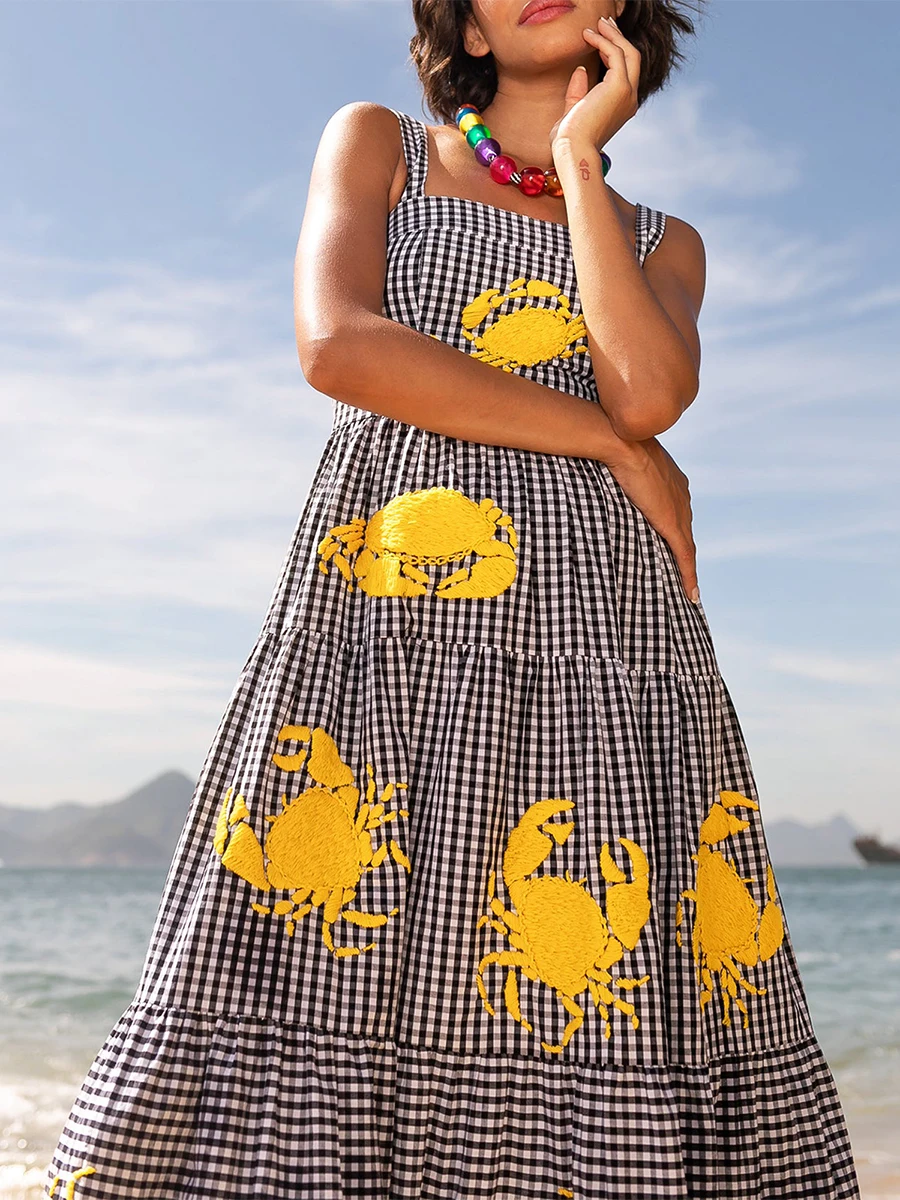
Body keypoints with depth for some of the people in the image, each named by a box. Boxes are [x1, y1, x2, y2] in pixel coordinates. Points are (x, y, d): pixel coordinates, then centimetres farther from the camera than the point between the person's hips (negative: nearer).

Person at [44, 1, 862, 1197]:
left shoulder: (663, 242, 22)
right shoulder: (377, 144, 17)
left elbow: (650, 390, -2)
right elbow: (339, 347, -3)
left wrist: (579, 155, 9)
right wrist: (621, 446, -1)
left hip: (600, 615, 2)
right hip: (386, 599, -1)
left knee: (613, 1009, -6)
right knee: (335, 983, -11)